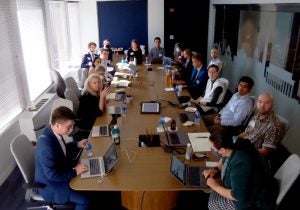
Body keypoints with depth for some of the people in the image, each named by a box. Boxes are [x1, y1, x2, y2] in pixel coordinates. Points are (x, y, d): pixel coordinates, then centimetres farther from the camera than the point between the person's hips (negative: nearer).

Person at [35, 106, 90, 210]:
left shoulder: (52, 132, -9)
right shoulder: (46, 146, -36)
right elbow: (53, 176, -30)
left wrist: (77, 145, 0)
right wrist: (75, 171, -22)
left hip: (58, 173, 9)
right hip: (50, 185, -9)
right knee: (84, 200, -13)